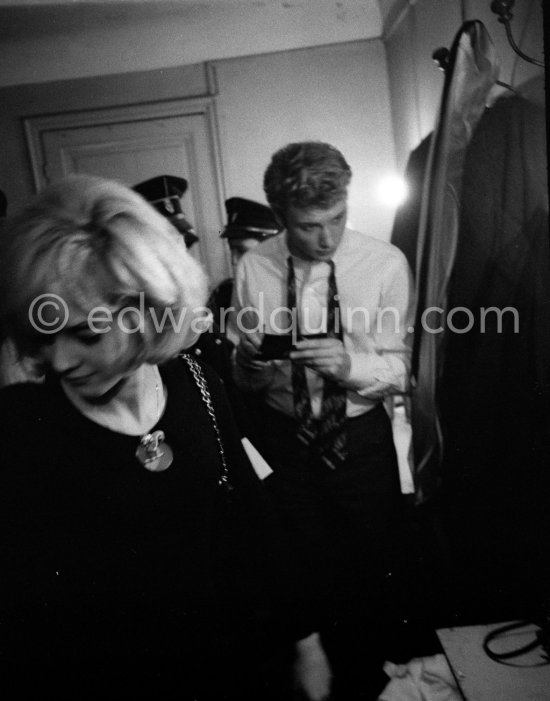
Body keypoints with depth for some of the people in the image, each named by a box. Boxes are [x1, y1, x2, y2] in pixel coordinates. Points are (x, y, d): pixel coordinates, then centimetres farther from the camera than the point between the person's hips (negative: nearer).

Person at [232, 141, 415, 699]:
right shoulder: (253, 268, -8)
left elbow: (397, 371, -11)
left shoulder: (385, 263, -14)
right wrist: (250, 365, -24)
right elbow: (244, 376, -1)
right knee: (307, 571, 19)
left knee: (372, 568, 18)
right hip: (287, 441, 1)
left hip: (361, 439, -1)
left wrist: (350, 365, -31)